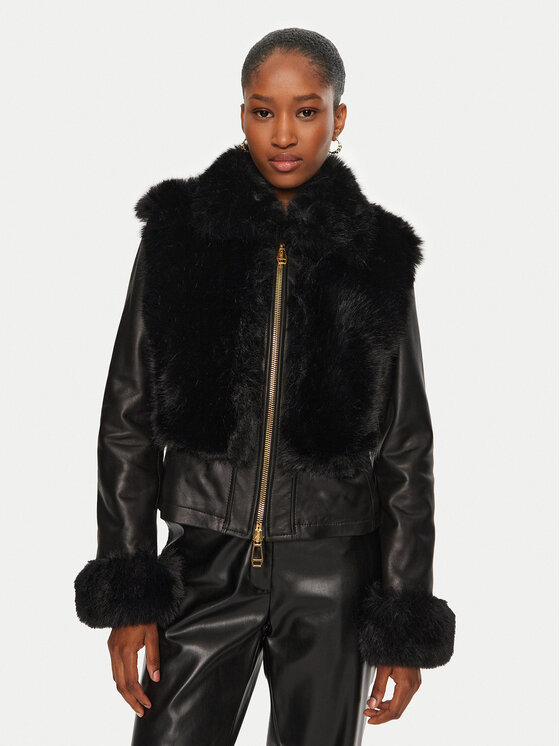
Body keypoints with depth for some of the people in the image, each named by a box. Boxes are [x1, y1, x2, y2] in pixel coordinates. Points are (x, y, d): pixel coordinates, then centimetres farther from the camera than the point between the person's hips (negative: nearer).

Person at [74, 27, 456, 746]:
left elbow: (405, 451, 3)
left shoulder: (376, 257, 0)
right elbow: (128, 421, 2)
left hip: (334, 577, 0)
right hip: (205, 565, 0)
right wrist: (128, 595, -2)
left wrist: (405, 628, 1)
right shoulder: (180, 233, 0)